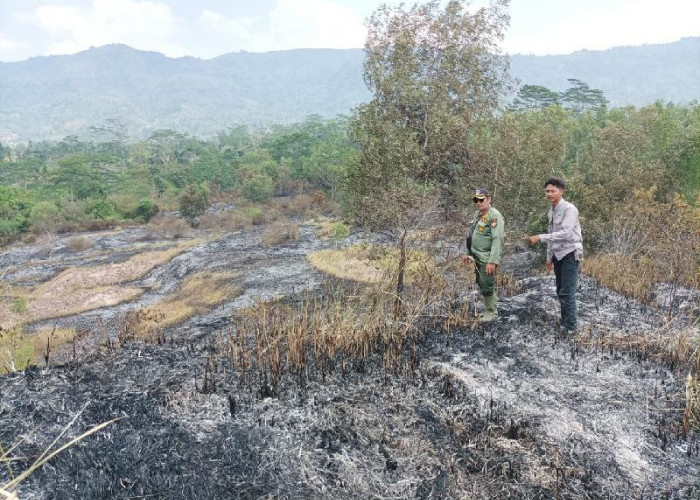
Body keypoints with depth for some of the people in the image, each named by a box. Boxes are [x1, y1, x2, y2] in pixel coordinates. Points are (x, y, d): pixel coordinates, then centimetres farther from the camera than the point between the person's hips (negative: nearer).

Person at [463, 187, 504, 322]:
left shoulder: (494, 216, -15)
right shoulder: (479, 215, 14)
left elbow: (497, 240, -22)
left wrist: (493, 261, -27)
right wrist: (469, 253, 22)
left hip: (487, 259, -9)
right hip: (478, 258, 9)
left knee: (487, 286, -1)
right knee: (482, 284, 16)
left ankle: (492, 312, 13)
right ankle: (489, 309, 29)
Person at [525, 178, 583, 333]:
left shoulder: (569, 209, -15)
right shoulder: (551, 211, 11)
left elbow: (565, 233, -26)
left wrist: (539, 237, -28)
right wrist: (549, 257, 19)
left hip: (570, 254, -8)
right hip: (558, 254, 8)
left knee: (567, 292, -8)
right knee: (560, 291, 13)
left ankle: (571, 326, 1)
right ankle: (564, 321, 24)